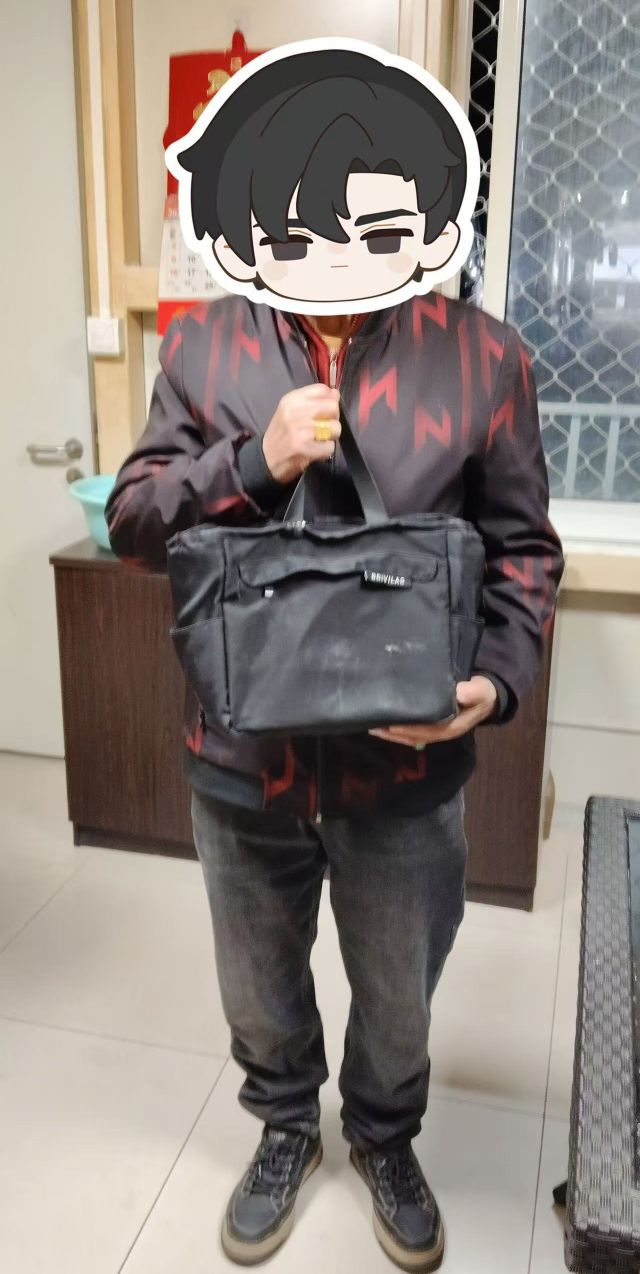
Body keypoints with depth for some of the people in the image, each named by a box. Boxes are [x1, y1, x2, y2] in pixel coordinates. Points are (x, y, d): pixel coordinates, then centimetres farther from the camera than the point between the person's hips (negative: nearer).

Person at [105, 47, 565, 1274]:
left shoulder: (484, 355, -6)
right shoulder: (202, 344, -3)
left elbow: (523, 546, -1)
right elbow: (131, 521, -3)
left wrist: (495, 679, -18)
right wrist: (253, 460, -20)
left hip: (408, 757, 0)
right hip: (240, 751, 1)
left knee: (398, 993, 23)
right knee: (259, 985, 24)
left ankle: (385, 1139, 55)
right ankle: (283, 1130, 55)